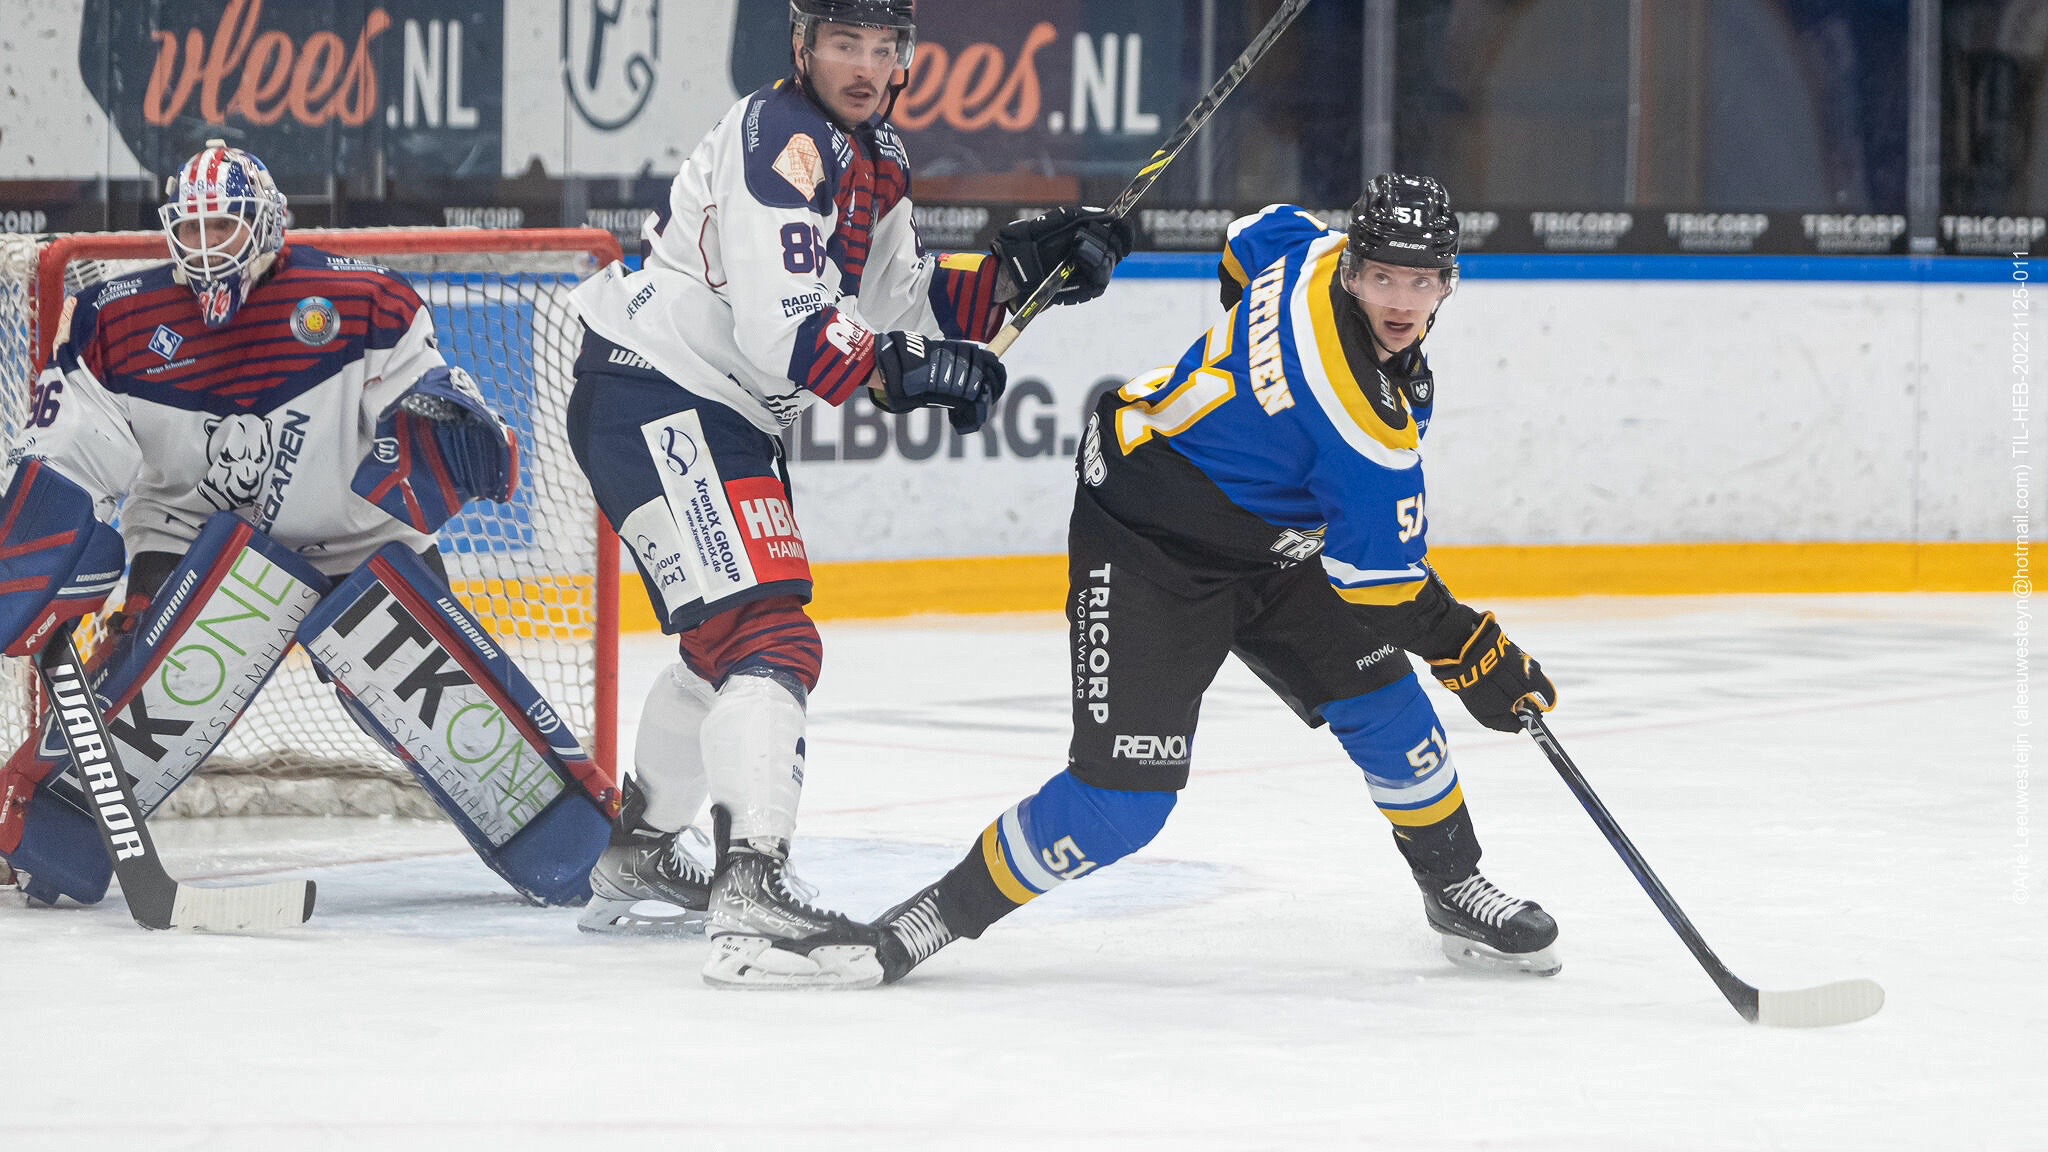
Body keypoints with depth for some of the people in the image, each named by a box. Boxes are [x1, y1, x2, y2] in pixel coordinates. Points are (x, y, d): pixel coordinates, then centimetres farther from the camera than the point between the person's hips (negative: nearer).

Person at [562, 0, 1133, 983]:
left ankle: (638, 861, 41)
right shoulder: (781, 142, -21)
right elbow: (784, 332, -29)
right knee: (766, 642, -22)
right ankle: (751, 889, -33)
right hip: (651, 398, -11)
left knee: (727, 644, 25)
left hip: (725, 418, 11)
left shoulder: (875, 155, 11)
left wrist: (1018, 266, 3)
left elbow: (900, 302, 14)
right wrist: (904, 376, -32)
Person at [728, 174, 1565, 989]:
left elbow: (1256, 240, 17)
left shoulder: (1325, 252, -8)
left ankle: (1457, 895, 21)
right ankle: (931, 920, -7)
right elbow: (1379, 579, -22)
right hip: (1147, 549, -9)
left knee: (1384, 702, 4)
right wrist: (1481, 659, -14)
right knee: (1122, 797, -17)